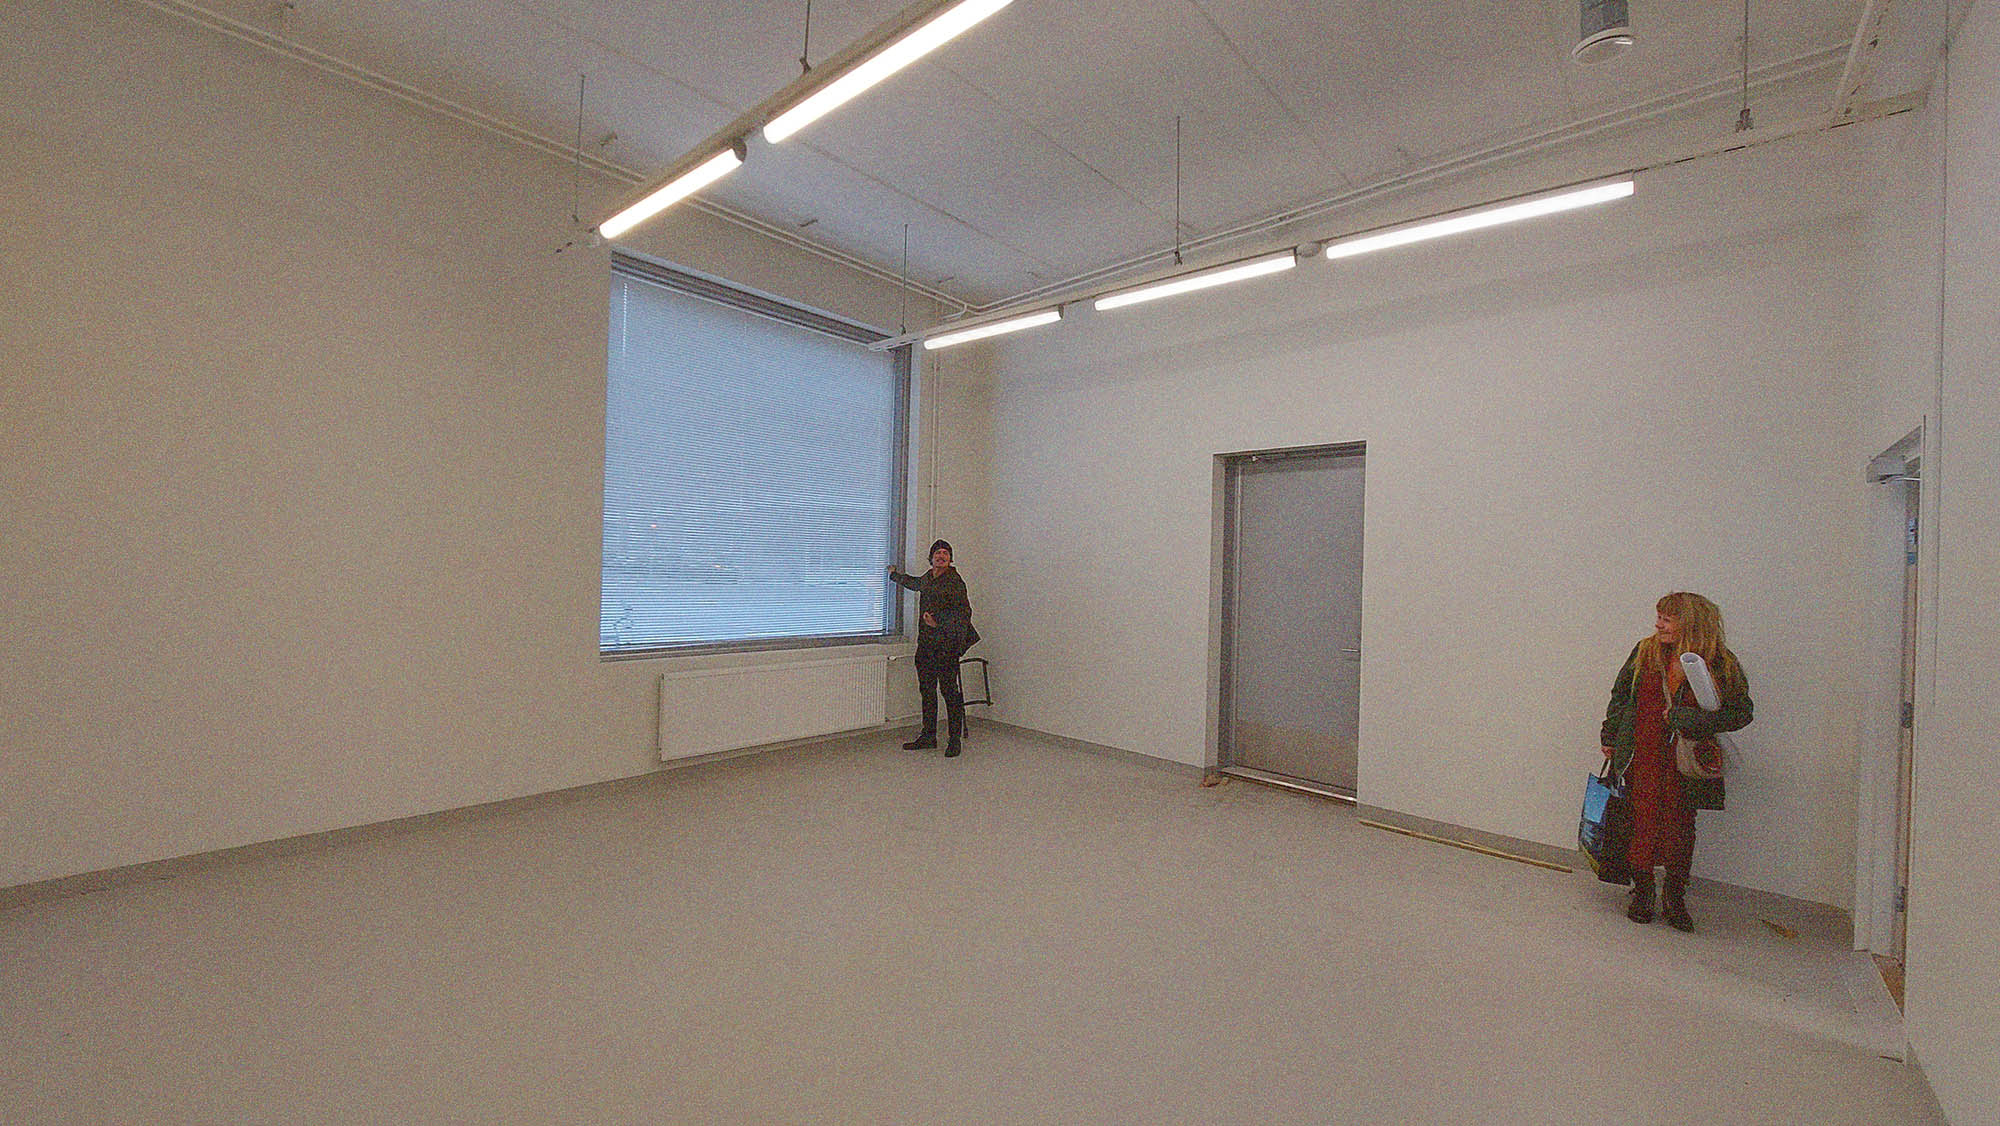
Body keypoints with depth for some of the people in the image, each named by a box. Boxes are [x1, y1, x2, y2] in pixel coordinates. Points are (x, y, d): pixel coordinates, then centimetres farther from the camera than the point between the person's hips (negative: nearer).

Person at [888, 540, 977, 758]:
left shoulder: (954, 581, -8)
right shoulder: (927, 578, 14)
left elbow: (964, 612, -12)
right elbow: (914, 583, 38)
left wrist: (939, 622, -19)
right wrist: (895, 575, 51)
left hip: (946, 644, -7)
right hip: (925, 643, 7)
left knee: (949, 690, -4)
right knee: (927, 690, 11)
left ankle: (954, 739, 5)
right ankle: (928, 736, 22)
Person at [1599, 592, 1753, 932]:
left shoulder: (1720, 664, -5)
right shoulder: (1646, 652, 1)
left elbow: (1740, 712, -5)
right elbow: (1620, 695, 10)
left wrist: (1691, 721, -20)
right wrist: (1610, 737, 10)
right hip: (1643, 756, 1)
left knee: (1680, 825, 7)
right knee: (1643, 821, 5)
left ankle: (1674, 897, 25)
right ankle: (1642, 892, 20)